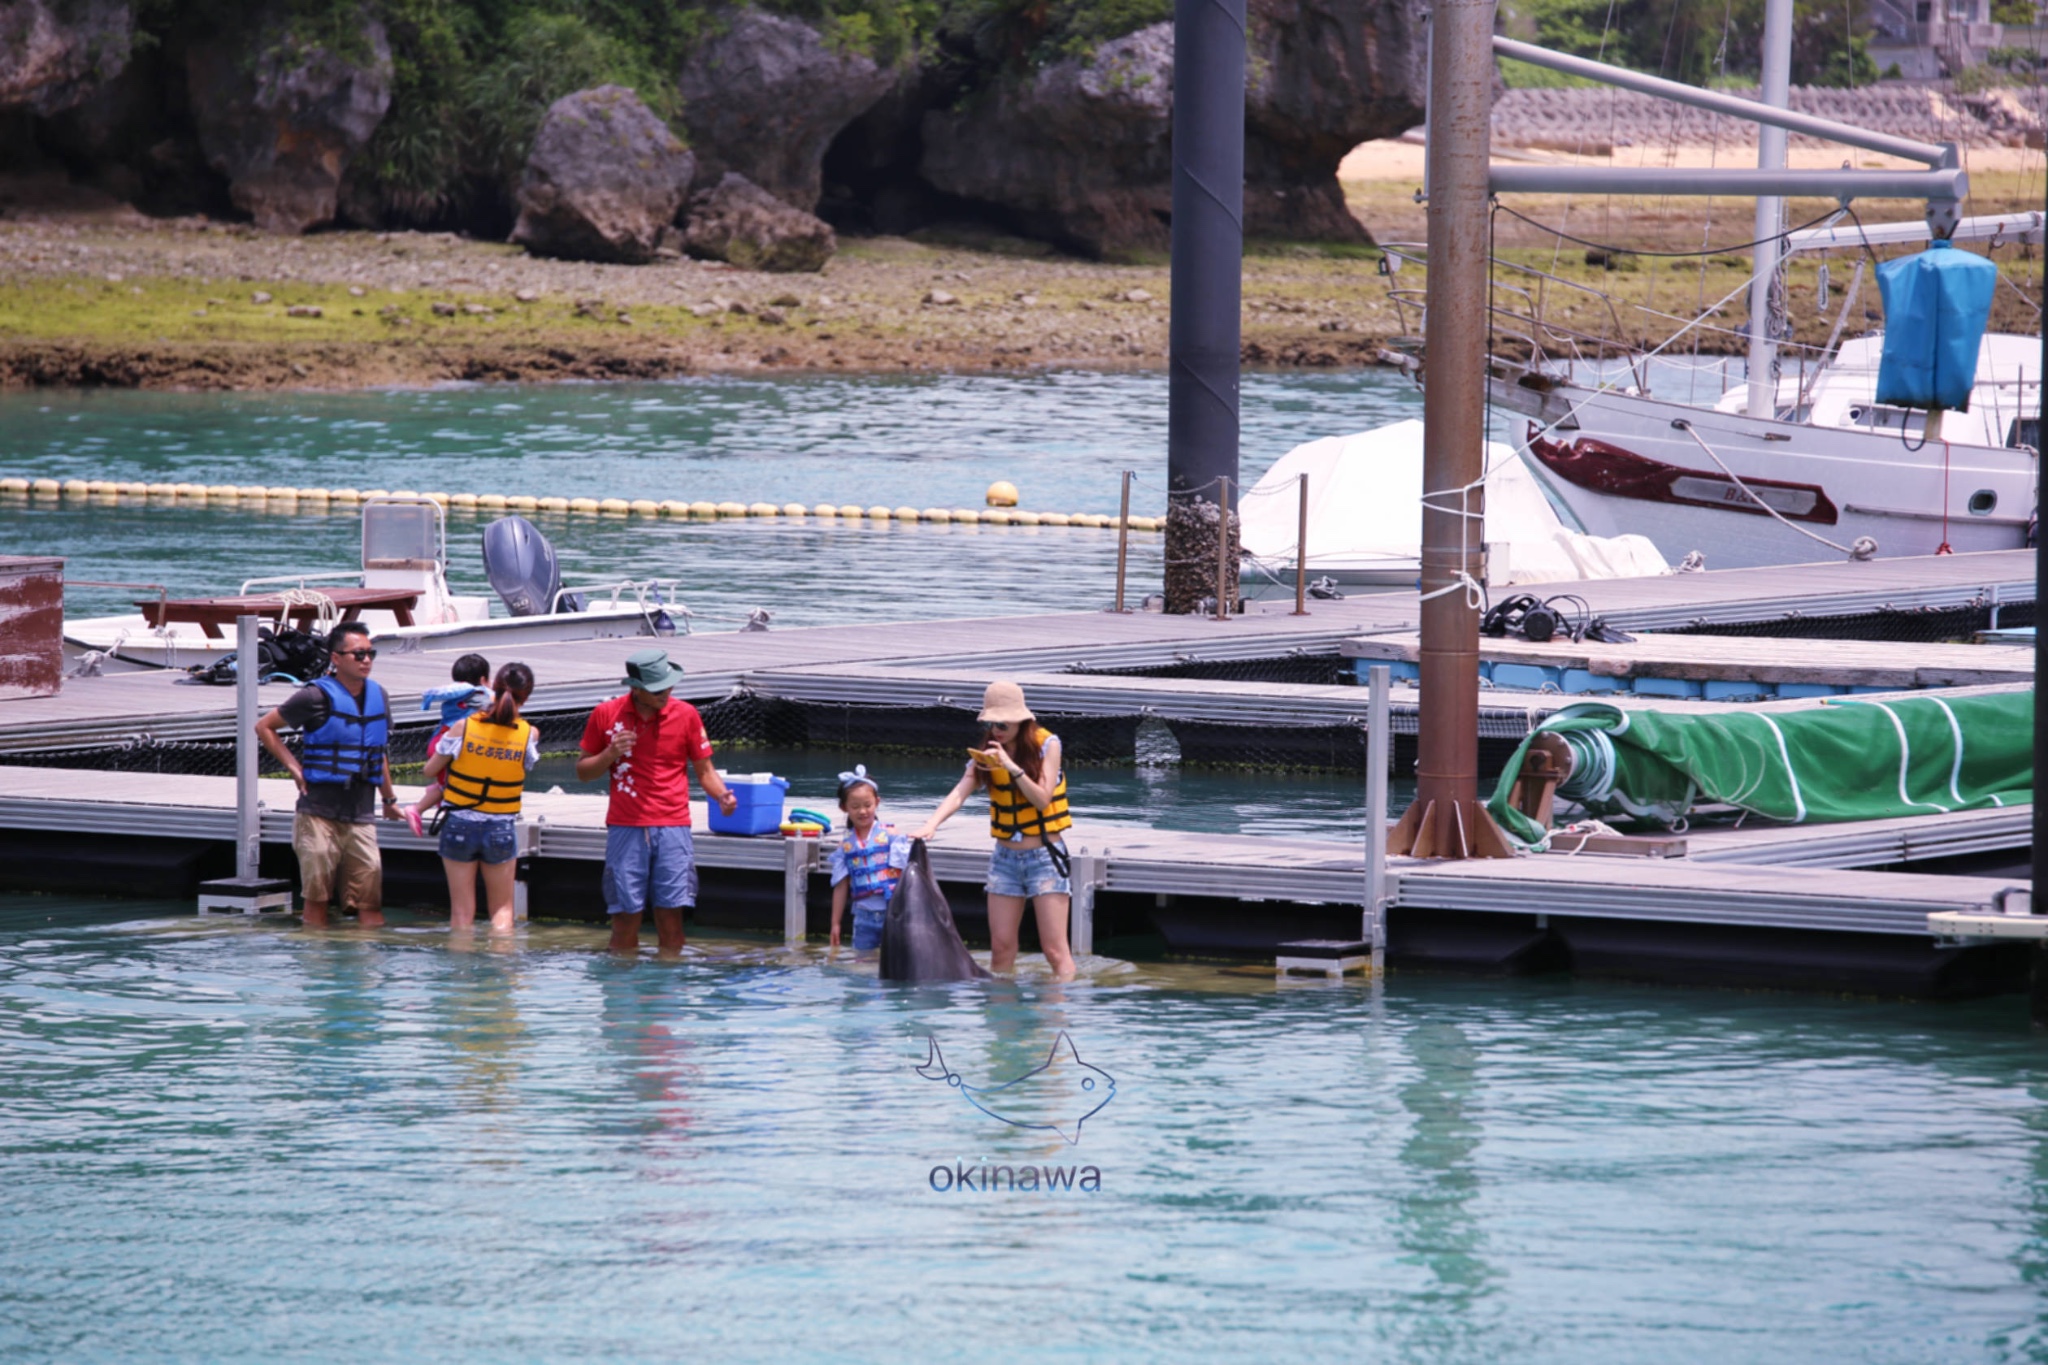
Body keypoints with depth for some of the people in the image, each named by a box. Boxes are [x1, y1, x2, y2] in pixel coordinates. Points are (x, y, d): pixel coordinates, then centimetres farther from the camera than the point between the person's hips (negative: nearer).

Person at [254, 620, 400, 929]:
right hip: (320, 813, -5)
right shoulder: (317, 697, -7)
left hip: (361, 816, 5)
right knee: (317, 897, 0)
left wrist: (390, 799, 27)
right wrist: (294, 767, -6)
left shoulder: (378, 695, 11)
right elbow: (264, 728, 1)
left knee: (370, 899, -1)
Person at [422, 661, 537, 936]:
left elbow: (430, 771, -2)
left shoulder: (463, 727, -10)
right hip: (502, 828, 0)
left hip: (460, 824, 0)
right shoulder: (529, 735, -10)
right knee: (502, 908, 12)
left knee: (462, 911, 7)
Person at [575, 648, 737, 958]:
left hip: (672, 825, 0)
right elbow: (582, 772, 10)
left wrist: (722, 796, -11)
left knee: (671, 914, -5)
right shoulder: (606, 715, 3)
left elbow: (705, 770, 9)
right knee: (626, 916, -3)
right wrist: (609, 755, -10)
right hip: (625, 828, 0)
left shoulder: (685, 715, 3)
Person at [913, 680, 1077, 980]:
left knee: (1055, 949, -8)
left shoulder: (1046, 745, -7)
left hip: (1044, 855, -4)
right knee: (1001, 947, 3)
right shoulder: (986, 753, 2)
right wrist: (931, 825, -28)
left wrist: (1013, 768, -25)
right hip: (1005, 856, 4)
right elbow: (958, 794, -11)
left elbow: (1043, 799, -14)